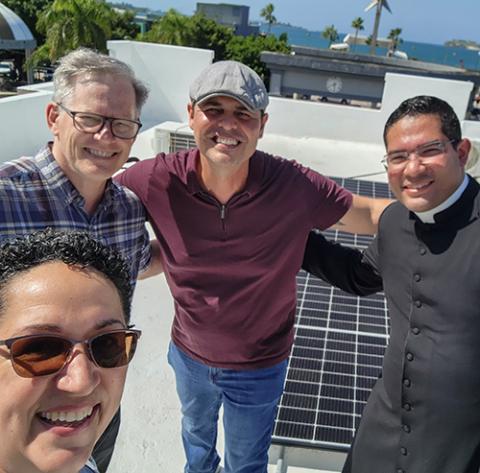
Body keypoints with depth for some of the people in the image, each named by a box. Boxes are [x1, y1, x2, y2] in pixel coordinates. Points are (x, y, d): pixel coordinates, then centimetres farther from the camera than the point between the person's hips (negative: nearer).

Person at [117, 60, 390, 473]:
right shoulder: (155, 181, -26)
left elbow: (372, 214, -19)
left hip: (258, 368, -2)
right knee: (196, 430, 37)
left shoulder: (295, 187, -28)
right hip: (189, 353, 3)